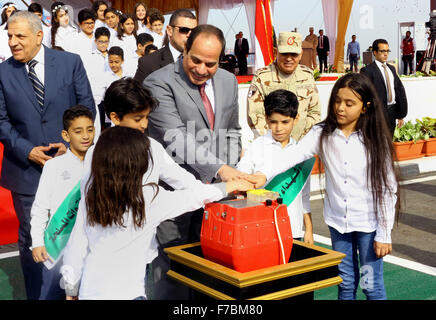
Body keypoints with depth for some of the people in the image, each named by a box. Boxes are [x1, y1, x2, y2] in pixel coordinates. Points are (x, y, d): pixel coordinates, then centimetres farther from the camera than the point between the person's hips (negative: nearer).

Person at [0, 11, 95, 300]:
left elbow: (87, 106, -1)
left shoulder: (70, 62, -2)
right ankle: (35, 294, 26)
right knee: (31, 239, 10)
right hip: (26, 168, 0)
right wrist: (27, 151, -14)